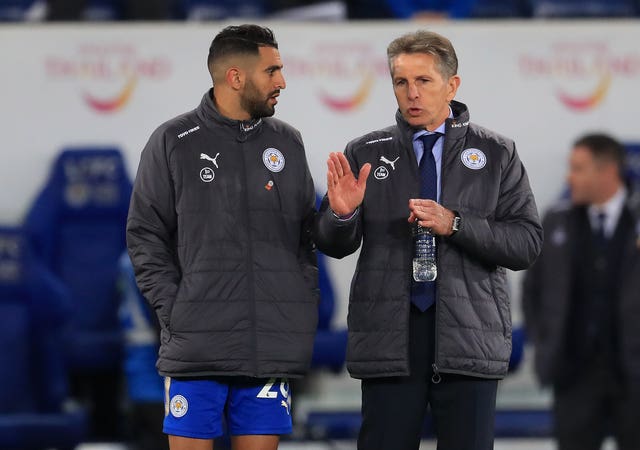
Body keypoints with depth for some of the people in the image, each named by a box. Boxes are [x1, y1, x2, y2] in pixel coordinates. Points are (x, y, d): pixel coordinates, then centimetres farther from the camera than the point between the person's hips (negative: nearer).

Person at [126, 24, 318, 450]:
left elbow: (308, 235, 16)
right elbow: (145, 236, 2)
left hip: (273, 347, 3)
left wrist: (307, 307, 3)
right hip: (196, 346, -3)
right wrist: (174, 310, -7)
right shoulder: (173, 143, 1)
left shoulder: (288, 143, 12)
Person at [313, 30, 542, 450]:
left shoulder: (496, 154, 6)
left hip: (469, 334, -1)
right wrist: (341, 213, -15)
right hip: (388, 334, 1)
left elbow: (526, 243, -1)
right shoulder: (364, 154, 9)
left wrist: (454, 224, -14)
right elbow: (333, 244, 8)